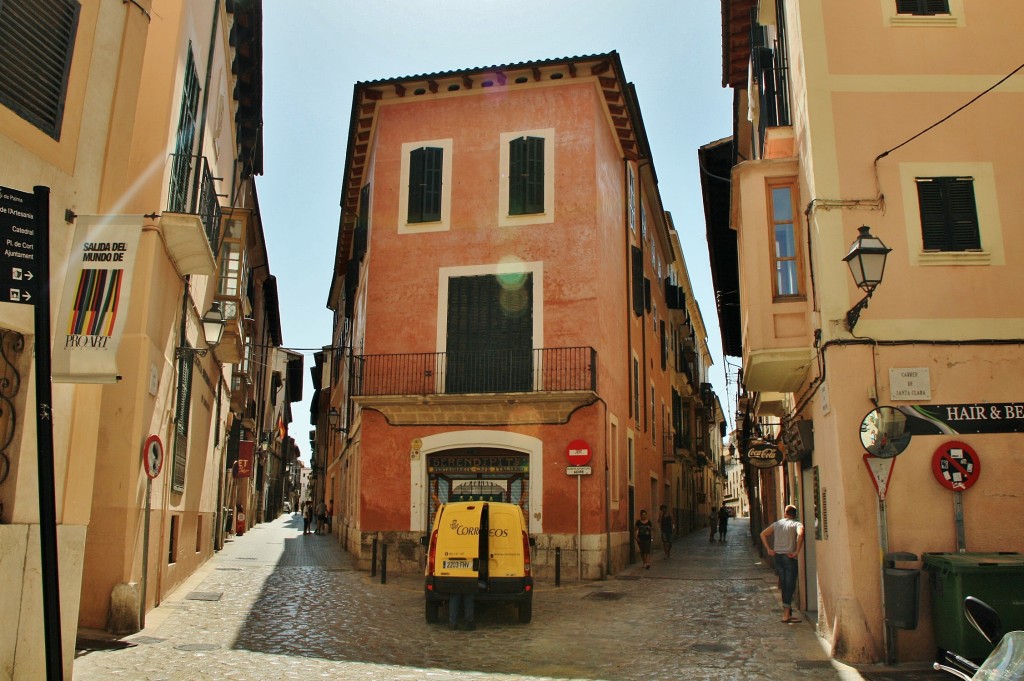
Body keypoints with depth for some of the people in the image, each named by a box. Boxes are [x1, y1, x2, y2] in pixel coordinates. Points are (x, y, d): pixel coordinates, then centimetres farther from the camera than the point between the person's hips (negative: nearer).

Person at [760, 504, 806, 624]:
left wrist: (768, 549, 7)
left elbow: (763, 534, 10)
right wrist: (797, 552, -20)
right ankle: (786, 615, -3)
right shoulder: (797, 524, -3)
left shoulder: (777, 523, 13)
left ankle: (788, 612, 20)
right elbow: (800, 534, -25)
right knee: (790, 586, 0)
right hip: (789, 557, -5)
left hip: (777, 556, 5)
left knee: (784, 585, 13)